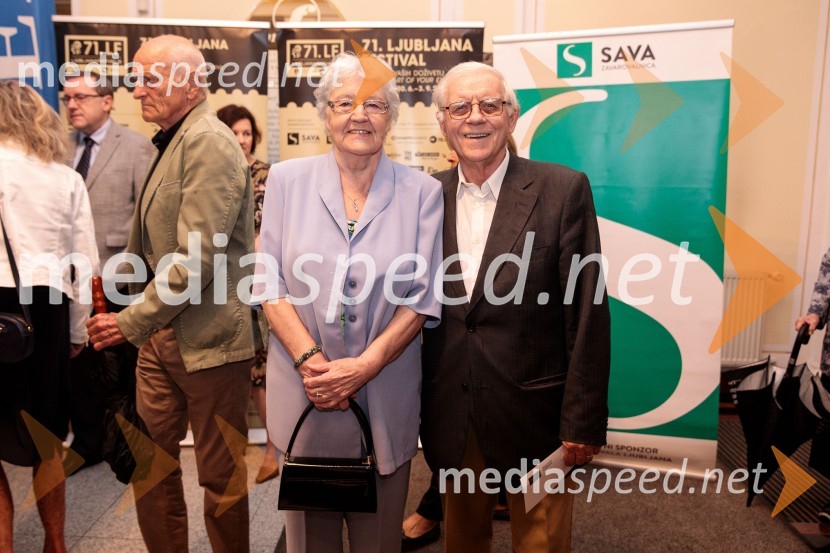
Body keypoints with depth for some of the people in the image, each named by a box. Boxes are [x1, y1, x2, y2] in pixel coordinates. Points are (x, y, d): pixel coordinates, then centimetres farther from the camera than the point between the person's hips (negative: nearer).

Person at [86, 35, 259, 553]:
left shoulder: (209, 142, -15)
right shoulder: (172, 141, 13)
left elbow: (197, 258, -22)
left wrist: (132, 321, -16)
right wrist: (140, 321, 13)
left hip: (207, 339, -9)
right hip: (161, 334, 9)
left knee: (220, 475, 7)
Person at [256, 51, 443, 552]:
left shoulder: (422, 192, -3)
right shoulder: (288, 180, 0)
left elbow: (423, 298, -4)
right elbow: (270, 283, -1)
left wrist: (364, 366, -14)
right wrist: (310, 360, -13)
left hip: (385, 396, 0)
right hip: (301, 395, 1)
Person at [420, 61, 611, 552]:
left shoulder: (563, 190, -9)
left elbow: (587, 317, -9)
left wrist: (583, 421, -8)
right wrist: (416, 408, 7)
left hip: (534, 416, -3)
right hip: (450, 420, 3)